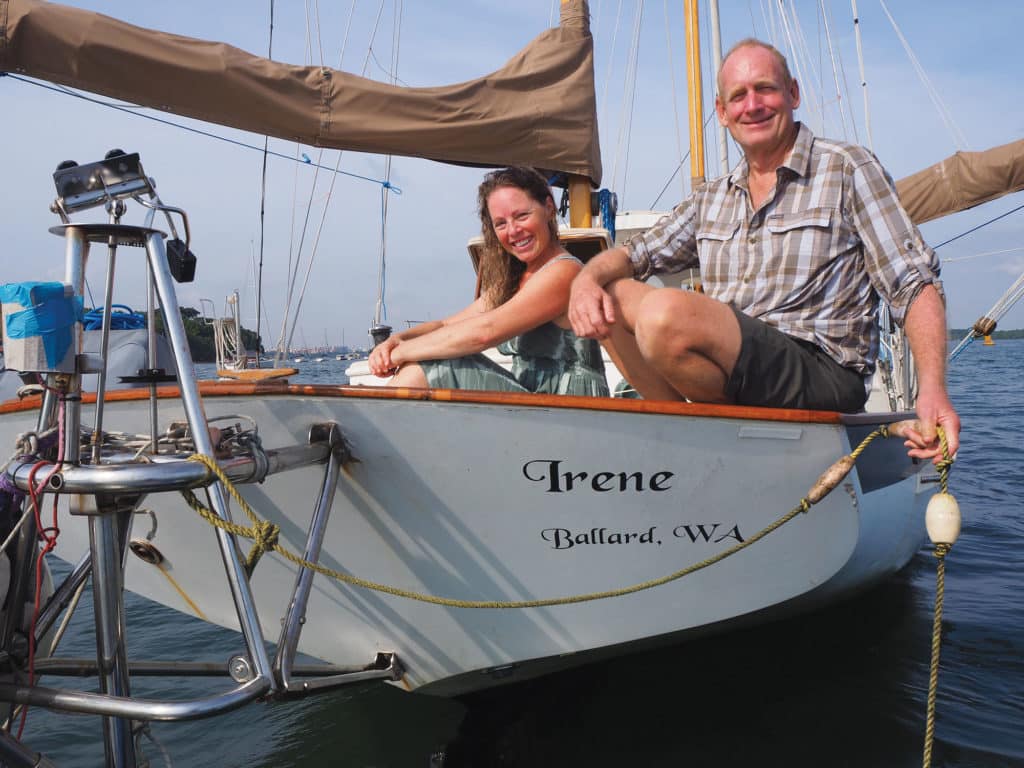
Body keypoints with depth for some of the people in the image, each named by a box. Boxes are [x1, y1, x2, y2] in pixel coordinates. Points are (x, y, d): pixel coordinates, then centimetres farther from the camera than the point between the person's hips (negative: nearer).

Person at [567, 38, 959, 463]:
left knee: (665, 313, -29)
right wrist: (587, 279, -8)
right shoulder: (712, 198, 18)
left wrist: (932, 388, -20)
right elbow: (632, 255, 18)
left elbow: (914, 284, -3)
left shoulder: (848, 169, 2)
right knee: (613, 294, -5)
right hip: (725, 367, 6)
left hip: (823, 373, -6)